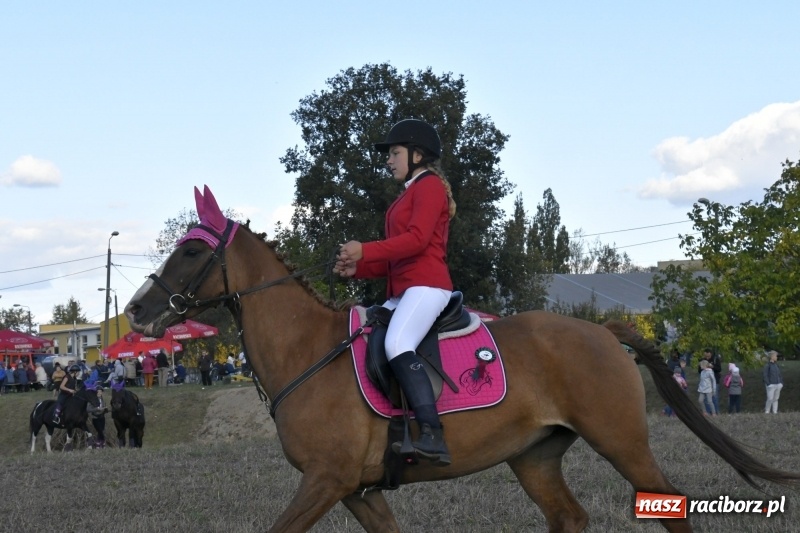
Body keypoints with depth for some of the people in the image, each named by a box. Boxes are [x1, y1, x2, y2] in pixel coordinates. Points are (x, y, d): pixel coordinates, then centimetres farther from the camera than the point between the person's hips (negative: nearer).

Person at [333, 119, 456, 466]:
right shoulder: (409, 193, 27)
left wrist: (365, 251, -21)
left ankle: (433, 436, -42)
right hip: (402, 292, 11)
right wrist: (357, 268, 7)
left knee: (397, 345, -33)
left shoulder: (429, 185, -2)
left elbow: (417, 239, -18)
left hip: (426, 286, -11)